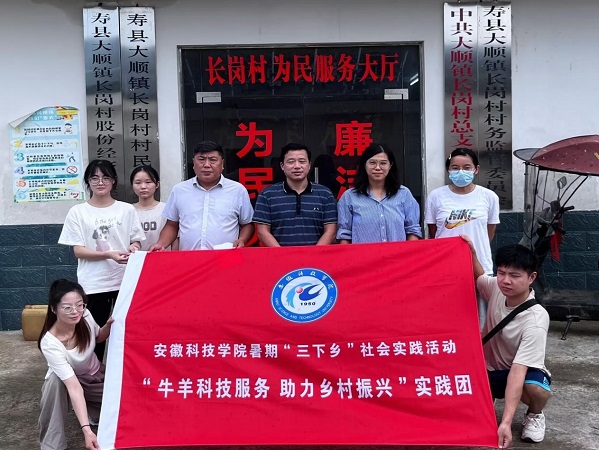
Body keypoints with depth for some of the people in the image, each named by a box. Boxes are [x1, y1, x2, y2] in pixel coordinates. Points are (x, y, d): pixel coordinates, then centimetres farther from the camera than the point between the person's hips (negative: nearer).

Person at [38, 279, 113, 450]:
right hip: (65, 379, -4)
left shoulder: (85, 316, -23)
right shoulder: (50, 343, -35)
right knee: (55, 380, -39)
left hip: (96, 375, 4)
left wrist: (109, 325, -20)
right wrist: (86, 429, -50)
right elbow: (74, 386, -41)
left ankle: (92, 409, 16)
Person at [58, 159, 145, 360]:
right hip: (94, 284, -1)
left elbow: (136, 240, 11)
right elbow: (78, 251, -3)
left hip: (125, 281, 1)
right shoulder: (78, 212, 1)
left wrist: (134, 248, -14)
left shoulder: (127, 209, 7)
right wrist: (109, 255, -18)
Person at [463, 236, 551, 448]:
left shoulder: (535, 321, -30)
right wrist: (472, 253, -7)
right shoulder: (497, 288, -15)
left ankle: (535, 415, 0)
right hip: (490, 370, 4)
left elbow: (518, 370, -37)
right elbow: (478, 278, 12)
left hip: (524, 372, -4)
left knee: (537, 388, -38)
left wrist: (506, 423, -42)